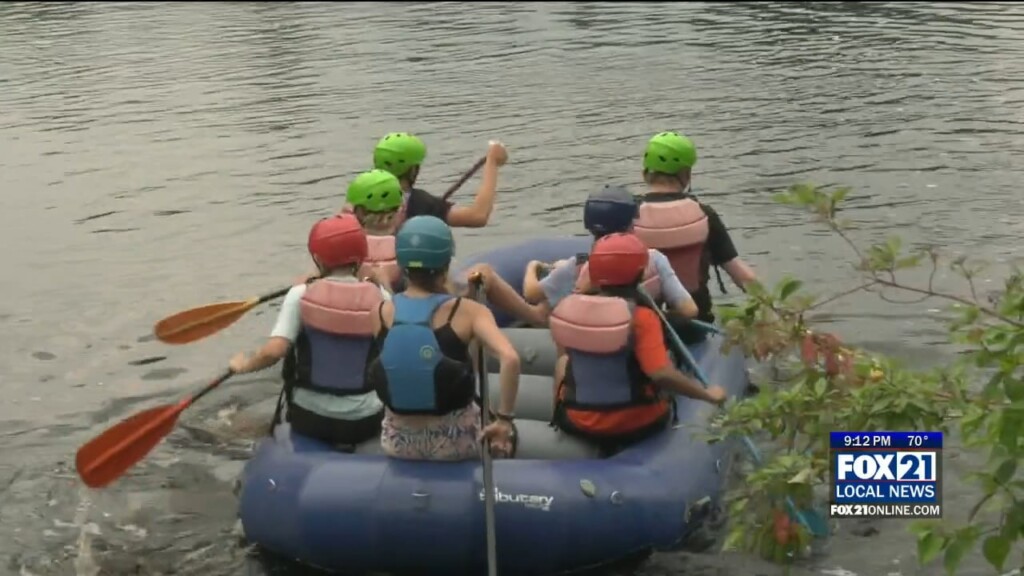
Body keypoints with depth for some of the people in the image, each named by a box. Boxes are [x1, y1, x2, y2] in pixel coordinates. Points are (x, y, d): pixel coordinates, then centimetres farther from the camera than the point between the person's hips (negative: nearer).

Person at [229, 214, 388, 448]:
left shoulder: (301, 295, -11)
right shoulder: (379, 297, -7)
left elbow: (274, 351, -21)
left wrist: (244, 365, 0)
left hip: (311, 418, 1)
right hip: (365, 422, -1)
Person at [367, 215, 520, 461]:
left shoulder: (381, 313, -8)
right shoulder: (467, 311, -15)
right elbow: (510, 359, -28)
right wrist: (505, 420, -18)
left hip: (398, 443, 2)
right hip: (454, 442, -2)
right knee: (505, 434, 29)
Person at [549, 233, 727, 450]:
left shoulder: (568, 309, -9)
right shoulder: (641, 318, -21)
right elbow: (662, 375, -28)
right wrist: (708, 394, -15)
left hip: (578, 422, 3)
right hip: (637, 425, -3)